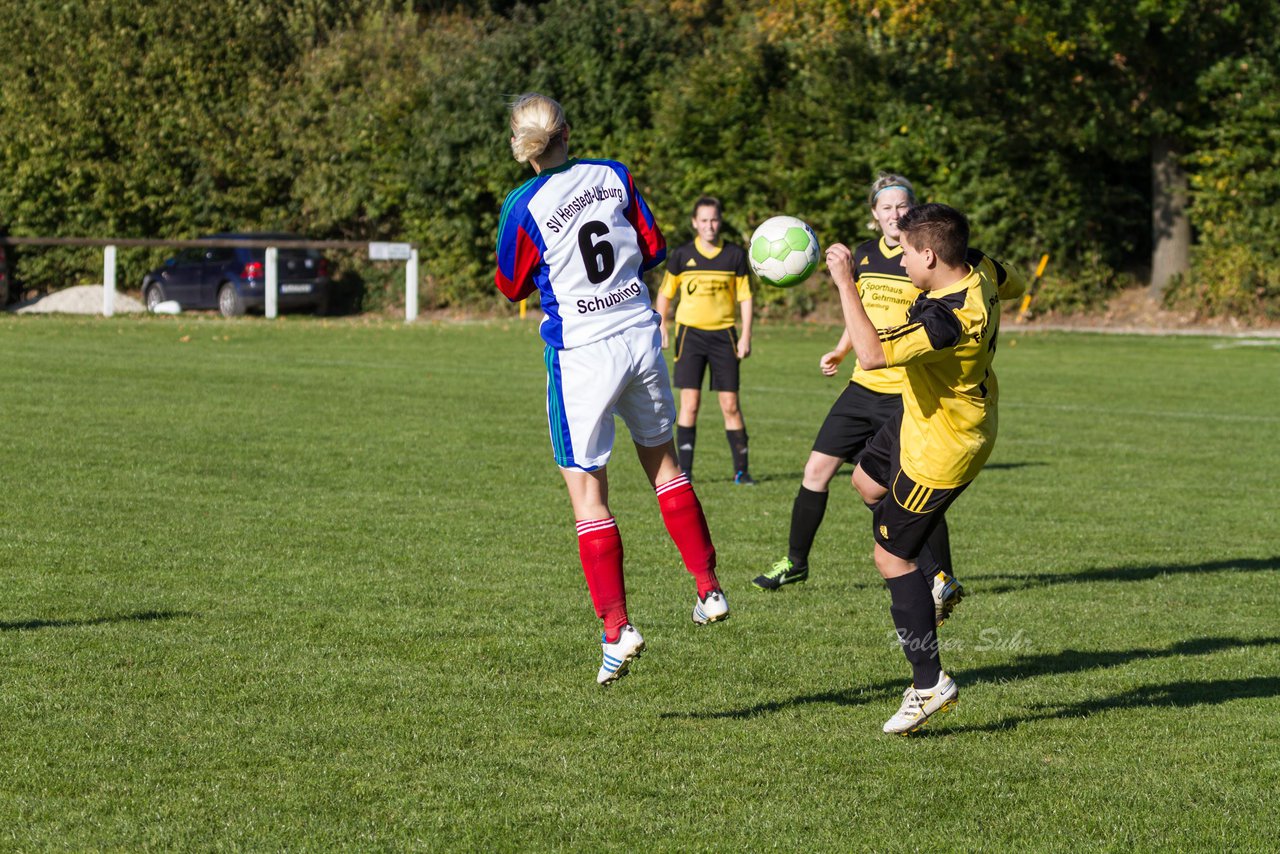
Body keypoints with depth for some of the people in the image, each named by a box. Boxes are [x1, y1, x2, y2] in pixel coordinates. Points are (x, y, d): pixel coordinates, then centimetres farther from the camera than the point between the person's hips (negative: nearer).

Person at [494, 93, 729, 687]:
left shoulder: (524, 206, -11)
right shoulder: (613, 176, -1)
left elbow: (512, 286, 3)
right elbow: (653, 249, 8)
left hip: (581, 354, -4)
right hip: (641, 336, 4)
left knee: (586, 492, 2)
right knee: (662, 460, 23)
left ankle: (617, 628, -5)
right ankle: (709, 589, 23)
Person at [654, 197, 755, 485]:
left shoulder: (735, 255, 2)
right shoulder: (682, 255, 1)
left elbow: (745, 296, 6)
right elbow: (665, 292, 11)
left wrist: (746, 335, 0)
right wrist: (661, 326, 2)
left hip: (723, 334, 0)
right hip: (690, 332, 0)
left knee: (730, 405, -1)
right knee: (689, 403, -6)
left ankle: (741, 470, 7)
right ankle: (684, 469, -1)